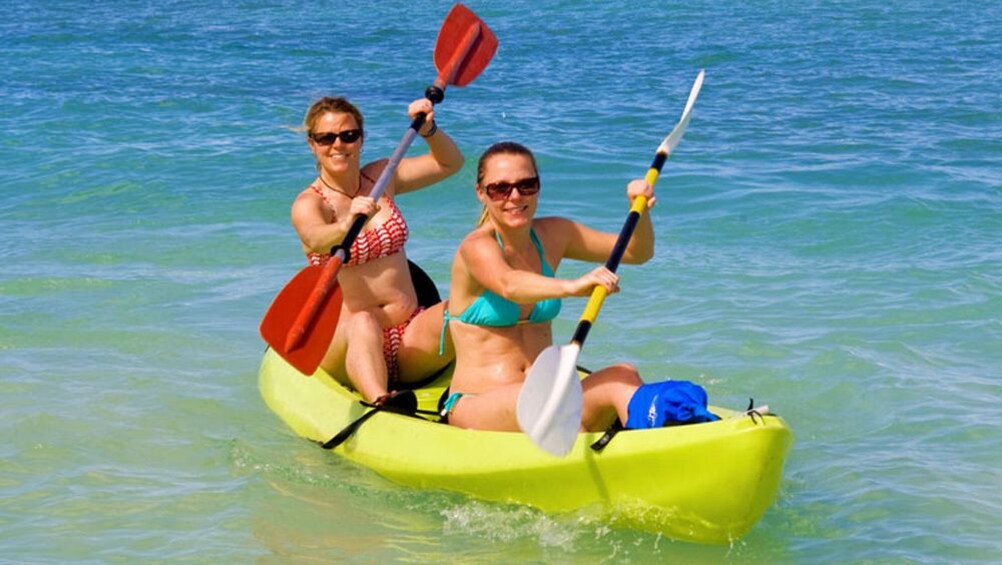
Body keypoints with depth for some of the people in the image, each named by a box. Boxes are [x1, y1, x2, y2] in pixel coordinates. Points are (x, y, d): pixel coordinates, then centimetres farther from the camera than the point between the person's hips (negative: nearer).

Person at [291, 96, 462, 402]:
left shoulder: (380, 177, 13)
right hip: (344, 341, -5)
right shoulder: (308, 203, -5)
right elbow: (317, 240, -29)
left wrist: (429, 129, -1)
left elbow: (450, 162, 19)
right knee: (363, 323, -40)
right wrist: (347, 225, -50)